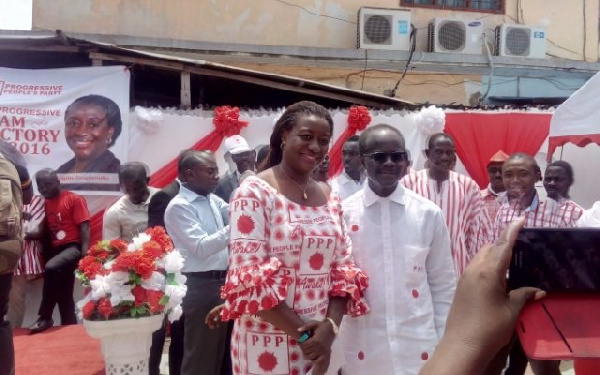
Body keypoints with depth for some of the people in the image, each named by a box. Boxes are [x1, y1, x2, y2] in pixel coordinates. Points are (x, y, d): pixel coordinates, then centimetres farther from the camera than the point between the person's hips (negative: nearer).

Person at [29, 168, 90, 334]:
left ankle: (45, 317, -21)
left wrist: (85, 255, -18)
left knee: (51, 268, -32)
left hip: (73, 247, -7)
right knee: (64, 294, 7)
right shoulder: (45, 204, 13)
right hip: (56, 250, 7)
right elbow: (46, 231, 16)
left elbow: (84, 228, -8)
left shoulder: (74, 199, -3)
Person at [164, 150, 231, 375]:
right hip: (200, 286, -8)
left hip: (221, 281, 8)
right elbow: (201, 248, -20)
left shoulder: (213, 200, 11)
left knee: (219, 351, 16)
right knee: (199, 354, 2)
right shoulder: (179, 206, -12)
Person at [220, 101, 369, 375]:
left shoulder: (329, 197, 6)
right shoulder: (255, 192, -11)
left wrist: (330, 326, -10)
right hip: (268, 342, -5)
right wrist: (302, 333, -15)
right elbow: (249, 278, -16)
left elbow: (343, 267, 5)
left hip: (322, 338, 5)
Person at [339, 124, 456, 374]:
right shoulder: (343, 214, -5)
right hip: (360, 348, -1)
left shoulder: (429, 214, -2)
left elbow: (443, 285, 3)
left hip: (418, 346, 1)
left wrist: (444, 345, 4)